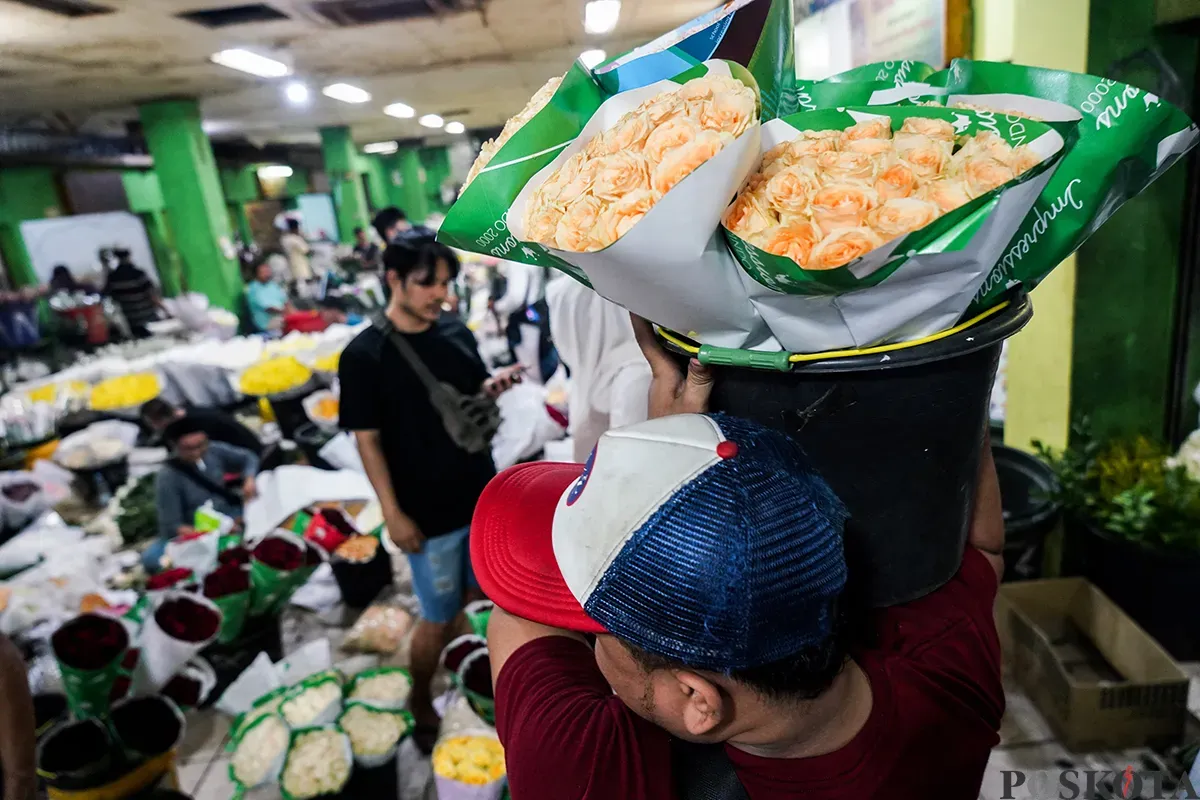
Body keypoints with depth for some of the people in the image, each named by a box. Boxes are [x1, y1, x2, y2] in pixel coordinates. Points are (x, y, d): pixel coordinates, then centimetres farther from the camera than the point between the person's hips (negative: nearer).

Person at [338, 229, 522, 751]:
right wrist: (392, 513, -14)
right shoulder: (363, 356, -15)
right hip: (429, 513, -5)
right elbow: (367, 439, -13)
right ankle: (420, 704, 35)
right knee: (439, 618, 9)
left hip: (483, 496, 5)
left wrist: (494, 387, -11)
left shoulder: (457, 334, -1)